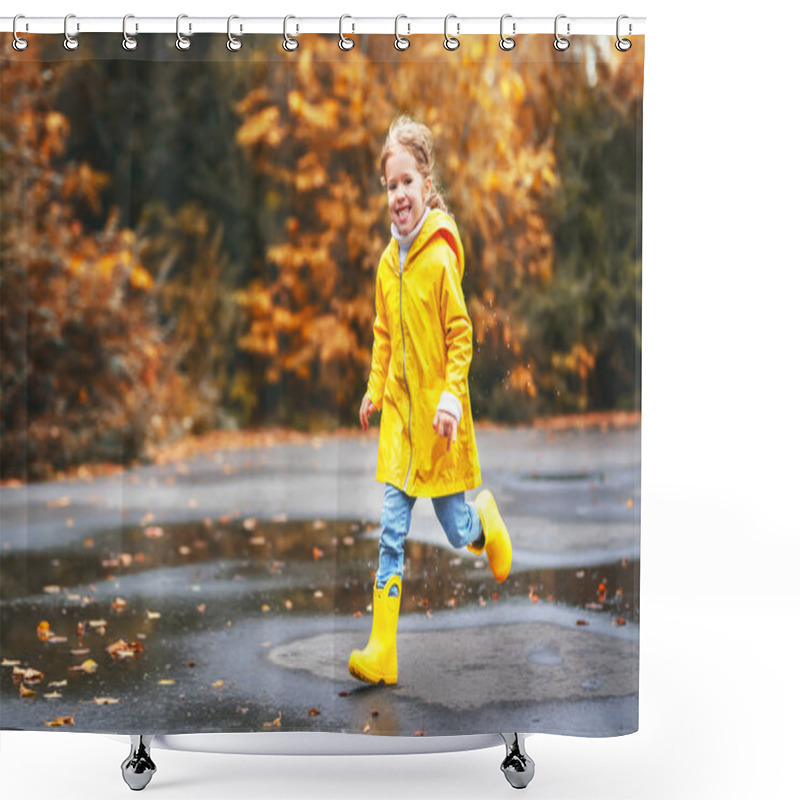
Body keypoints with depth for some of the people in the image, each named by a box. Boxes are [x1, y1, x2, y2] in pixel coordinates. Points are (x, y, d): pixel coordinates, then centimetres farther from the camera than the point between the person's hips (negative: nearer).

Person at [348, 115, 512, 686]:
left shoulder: (440, 257, -13)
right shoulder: (388, 262, 5)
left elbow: (461, 335, -9)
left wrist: (452, 394, -18)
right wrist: (374, 390, 11)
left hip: (437, 417, -5)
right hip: (399, 414, 5)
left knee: (458, 532, 9)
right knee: (391, 535, 1)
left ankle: (485, 516, 45)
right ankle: (382, 653, 2)